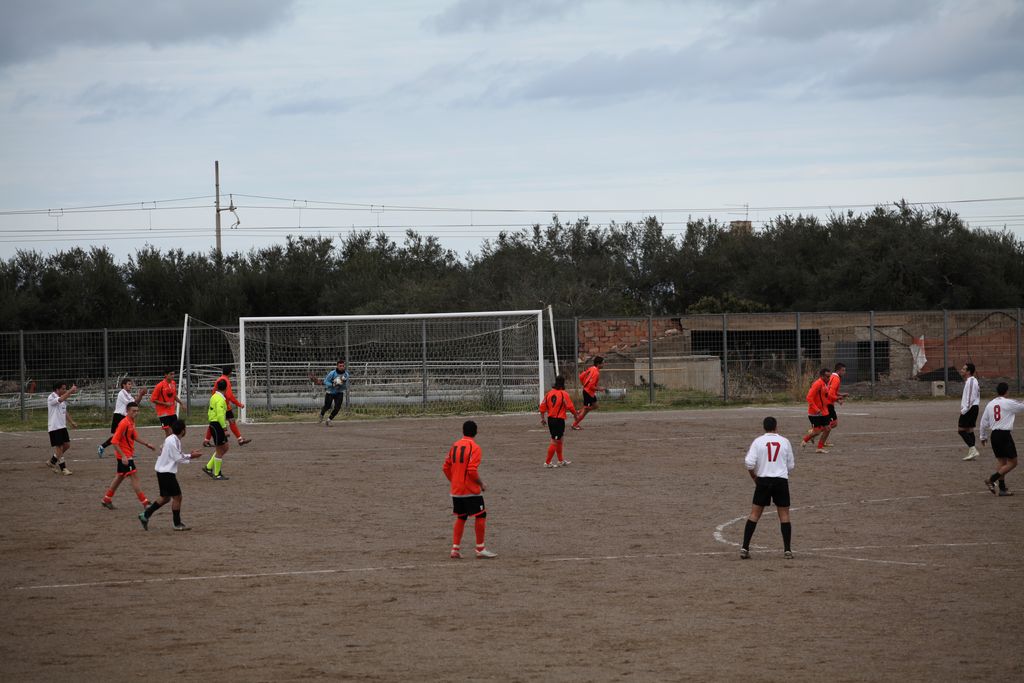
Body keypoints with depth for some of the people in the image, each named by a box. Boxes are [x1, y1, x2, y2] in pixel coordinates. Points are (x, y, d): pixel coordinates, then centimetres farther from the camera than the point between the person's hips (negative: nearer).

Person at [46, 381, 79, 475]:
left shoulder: (64, 399, 12)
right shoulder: (51, 398, -14)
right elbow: (60, 399, -35)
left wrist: (71, 422, 16)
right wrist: (70, 391, -36)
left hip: (62, 426, 8)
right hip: (54, 427, -8)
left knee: (67, 445, 8)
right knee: (59, 447, -5)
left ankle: (52, 461, 24)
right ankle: (63, 468, 2)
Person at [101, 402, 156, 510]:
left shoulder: (132, 422, 6)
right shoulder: (124, 423, -21)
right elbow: (114, 441, -23)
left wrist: (146, 444, 20)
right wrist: (123, 456, -28)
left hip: (128, 454, 10)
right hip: (124, 455, -10)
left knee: (120, 476, 17)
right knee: (134, 476, -7)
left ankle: (107, 500, 26)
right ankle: (144, 502, -5)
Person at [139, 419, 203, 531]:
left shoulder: (174, 439, 10)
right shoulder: (172, 441, -20)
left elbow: (178, 455, 16)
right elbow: (178, 458, -19)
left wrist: (190, 454, 7)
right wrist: (190, 456, -10)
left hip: (163, 471, 10)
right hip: (166, 472, -10)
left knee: (165, 497, 17)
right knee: (177, 497, -2)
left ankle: (145, 515, 18)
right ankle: (177, 524, 4)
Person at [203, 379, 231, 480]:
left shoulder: (214, 397, 12)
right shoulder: (220, 399, -18)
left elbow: (209, 412, 20)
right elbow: (220, 415, -25)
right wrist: (225, 429, -22)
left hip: (213, 423, 10)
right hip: (218, 425, -10)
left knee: (225, 448, 16)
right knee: (220, 450, -1)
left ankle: (209, 467, 19)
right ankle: (217, 474, 6)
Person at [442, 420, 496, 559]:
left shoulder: (454, 446, 8)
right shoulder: (474, 447, -13)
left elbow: (446, 468, 11)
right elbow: (472, 470, -21)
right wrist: (481, 484, -7)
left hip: (456, 490, 7)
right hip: (471, 490, -7)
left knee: (460, 518, 16)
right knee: (480, 516, 2)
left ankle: (455, 549, 12)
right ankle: (480, 549, 2)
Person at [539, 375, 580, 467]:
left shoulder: (549, 393, 6)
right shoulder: (564, 394, -13)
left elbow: (543, 406, 9)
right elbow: (570, 407, -12)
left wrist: (542, 418, 18)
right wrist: (576, 415, 5)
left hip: (550, 419, 7)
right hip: (559, 420, -7)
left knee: (560, 440, 22)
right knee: (554, 441, -1)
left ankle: (561, 461, 32)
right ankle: (547, 462, 0)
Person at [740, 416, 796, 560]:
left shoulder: (758, 441, -1)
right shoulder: (784, 441, 3)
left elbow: (749, 463, -9)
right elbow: (791, 465, 8)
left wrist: (754, 477, 8)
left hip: (763, 480, 0)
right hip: (781, 480, 0)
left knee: (754, 514, 6)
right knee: (784, 515, 9)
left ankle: (745, 548, 1)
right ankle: (787, 550, 5)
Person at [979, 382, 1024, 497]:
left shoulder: (990, 404, 8)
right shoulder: (1009, 403, -8)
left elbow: (984, 422, 12)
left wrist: (983, 436, 24)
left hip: (994, 435, 7)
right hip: (1005, 434, -7)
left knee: (1002, 462, 15)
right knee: (1012, 462, -1)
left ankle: (1002, 488, 10)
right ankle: (991, 480, -12)